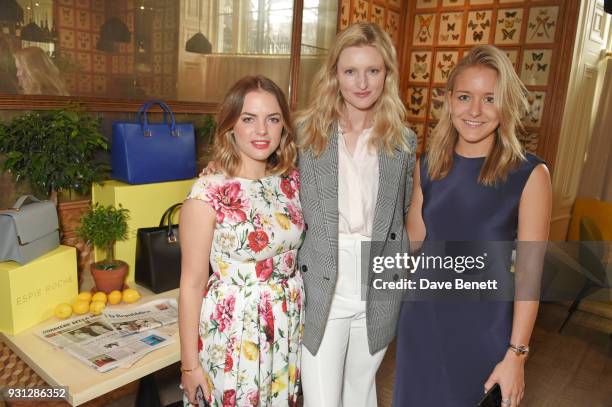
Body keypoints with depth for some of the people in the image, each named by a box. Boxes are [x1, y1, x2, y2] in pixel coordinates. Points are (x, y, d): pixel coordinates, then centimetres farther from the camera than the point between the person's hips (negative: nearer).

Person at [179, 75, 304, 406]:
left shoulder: (291, 181, -3)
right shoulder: (208, 193, -18)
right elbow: (192, 284, -13)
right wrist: (190, 363, -7)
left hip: (289, 326, 5)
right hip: (233, 330, -5)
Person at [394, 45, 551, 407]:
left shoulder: (530, 174, -13)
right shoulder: (428, 166, -2)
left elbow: (529, 273, -12)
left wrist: (516, 354, -11)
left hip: (485, 325, -3)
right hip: (422, 319, 4)